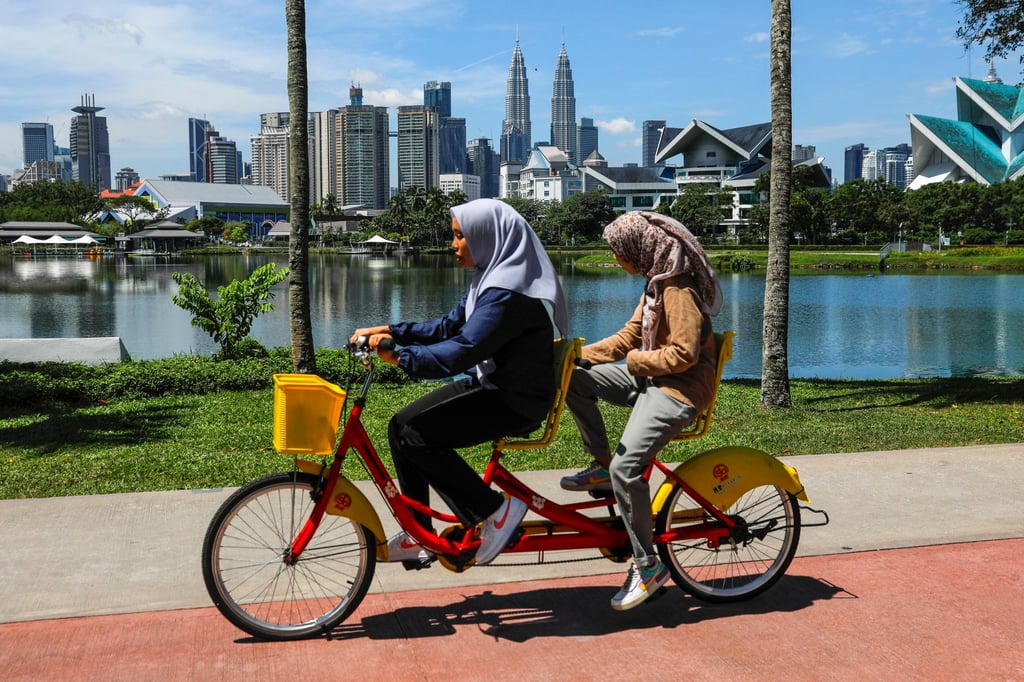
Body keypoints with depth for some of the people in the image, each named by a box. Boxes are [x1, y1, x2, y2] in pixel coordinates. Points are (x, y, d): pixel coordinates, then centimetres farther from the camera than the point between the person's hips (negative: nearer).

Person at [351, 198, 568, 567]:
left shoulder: (508, 293, -22)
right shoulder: (492, 278, 10)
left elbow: (461, 351, -31)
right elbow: (448, 328, 13)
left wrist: (398, 356, -30)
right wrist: (391, 330, 3)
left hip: (516, 402, -10)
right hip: (492, 384, 10)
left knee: (414, 434, -18)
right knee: (401, 427, 4)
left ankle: (496, 508, -7)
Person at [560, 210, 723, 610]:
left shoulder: (679, 290, -20)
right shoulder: (656, 282, 12)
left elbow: (684, 353, -25)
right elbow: (629, 336, 14)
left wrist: (636, 361, -12)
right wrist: (579, 354, 5)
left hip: (680, 389, -10)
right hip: (651, 377, 10)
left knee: (626, 467, -22)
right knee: (575, 380, -2)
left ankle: (648, 567, -8)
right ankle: (601, 467, 7)